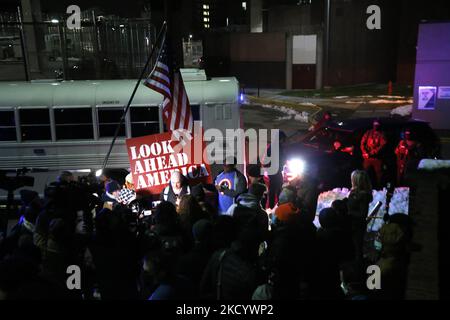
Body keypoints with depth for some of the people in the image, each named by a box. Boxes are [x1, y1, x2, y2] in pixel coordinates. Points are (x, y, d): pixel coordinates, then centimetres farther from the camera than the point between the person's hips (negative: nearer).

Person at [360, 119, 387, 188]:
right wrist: (365, 153, -7)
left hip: (377, 158, -2)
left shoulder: (381, 134, 6)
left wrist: (373, 152, -15)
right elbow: (362, 143, 7)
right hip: (367, 157, 2)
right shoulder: (368, 133, 13)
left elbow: (382, 145, -6)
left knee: (379, 174, -3)